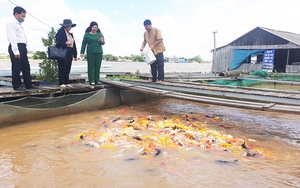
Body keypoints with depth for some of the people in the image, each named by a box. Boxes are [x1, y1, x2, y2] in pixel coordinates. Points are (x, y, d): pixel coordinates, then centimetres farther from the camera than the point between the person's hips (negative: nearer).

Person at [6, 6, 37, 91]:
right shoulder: (11, 23, -6)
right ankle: (16, 86, 4)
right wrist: (16, 51, -22)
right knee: (17, 68, -4)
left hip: (22, 47, 9)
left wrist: (23, 49, 10)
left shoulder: (19, 24, 21)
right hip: (16, 47, -9)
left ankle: (28, 85, 16)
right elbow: (12, 38, -15)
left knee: (26, 67, 10)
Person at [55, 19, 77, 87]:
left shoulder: (70, 34, 20)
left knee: (68, 69, 7)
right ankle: (61, 83, 0)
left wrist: (75, 55, 14)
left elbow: (74, 44, 17)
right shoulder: (60, 32, 0)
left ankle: (67, 82, 13)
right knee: (62, 68, -4)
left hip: (70, 53, 7)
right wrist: (66, 43, -20)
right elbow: (57, 42, -9)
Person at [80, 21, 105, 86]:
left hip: (99, 52, 2)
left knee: (98, 67, 4)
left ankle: (97, 80, 11)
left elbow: (103, 43, 1)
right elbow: (84, 44, 6)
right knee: (91, 67, -2)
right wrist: (82, 52, 0)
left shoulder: (100, 34, 8)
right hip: (90, 53, -2)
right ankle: (91, 81, 1)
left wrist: (101, 41, -23)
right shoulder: (87, 34, 5)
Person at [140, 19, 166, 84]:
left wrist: (153, 45, -23)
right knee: (152, 65, 7)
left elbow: (160, 40, -15)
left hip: (158, 49, -6)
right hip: (151, 51, 6)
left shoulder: (156, 30, -8)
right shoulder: (145, 33, 9)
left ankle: (160, 78, -6)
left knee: (160, 64, -9)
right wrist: (142, 47, -8)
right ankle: (154, 78, 15)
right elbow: (144, 42, 12)